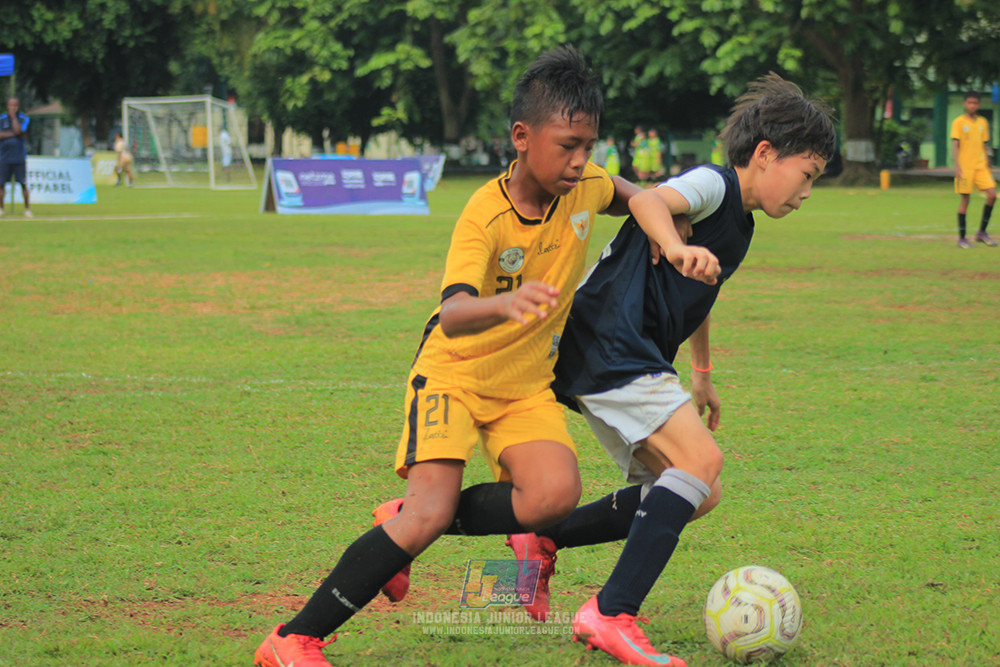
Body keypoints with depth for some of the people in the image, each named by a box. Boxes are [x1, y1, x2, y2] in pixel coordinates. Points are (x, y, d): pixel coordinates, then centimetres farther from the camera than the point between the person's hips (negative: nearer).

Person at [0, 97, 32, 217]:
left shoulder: (24, 119, 4)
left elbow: (18, 131, -13)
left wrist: (13, 116, -7)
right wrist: (13, 134, -10)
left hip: (19, 157, -2)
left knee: (23, 184, -3)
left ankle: (27, 209, 2)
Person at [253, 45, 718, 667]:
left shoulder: (585, 186, -9)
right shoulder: (485, 215, -25)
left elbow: (635, 197, 17)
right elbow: (452, 316, -40)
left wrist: (680, 244, -1)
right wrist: (505, 304, -62)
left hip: (527, 383, 5)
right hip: (454, 373, -5)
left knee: (556, 493, -22)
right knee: (432, 511, -23)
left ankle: (405, 523, 2)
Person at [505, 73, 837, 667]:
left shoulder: (737, 223, 22)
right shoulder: (712, 183, -7)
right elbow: (649, 200, -29)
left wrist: (703, 374, 46)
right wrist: (676, 246, -48)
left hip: (628, 361, 10)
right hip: (608, 345, -10)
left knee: (699, 496, 8)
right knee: (701, 460, -22)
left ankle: (544, 541, 14)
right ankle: (611, 614, -23)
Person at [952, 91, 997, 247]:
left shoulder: (983, 122, 13)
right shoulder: (958, 122, -2)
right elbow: (955, 144, -7)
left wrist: (987, 164, 19)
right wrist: (957, 165, -17)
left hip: (981, 166, 5)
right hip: (965, 167, -5)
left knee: (992, 195, -9)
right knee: (964, 200, -3)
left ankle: (982, 232, 3)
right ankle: (962, 238, 6)